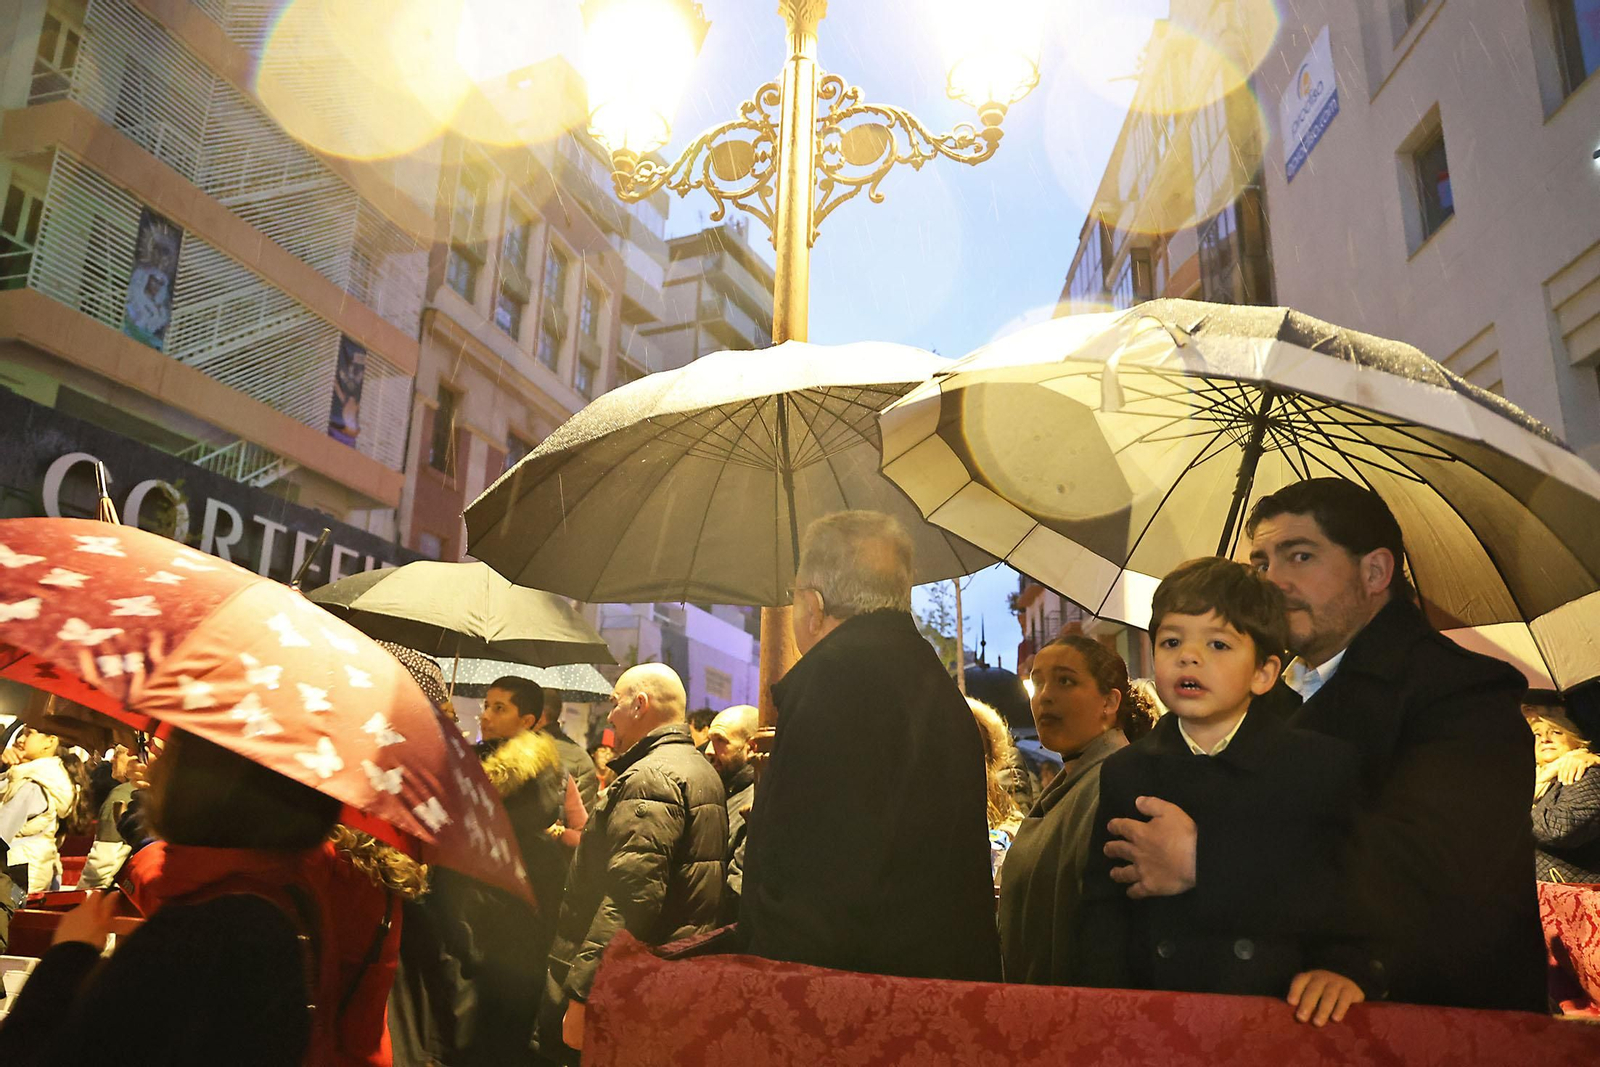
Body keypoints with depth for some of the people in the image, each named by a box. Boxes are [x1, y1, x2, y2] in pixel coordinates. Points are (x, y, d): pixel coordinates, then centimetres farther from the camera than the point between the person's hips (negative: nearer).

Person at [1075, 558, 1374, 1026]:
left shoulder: (1327, 764, 4)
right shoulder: (1123, 772, 9)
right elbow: (1103, 906, 5)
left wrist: (1346, 967, -9)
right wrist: (1103, 992, -8)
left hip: (1284, 1018, -2)